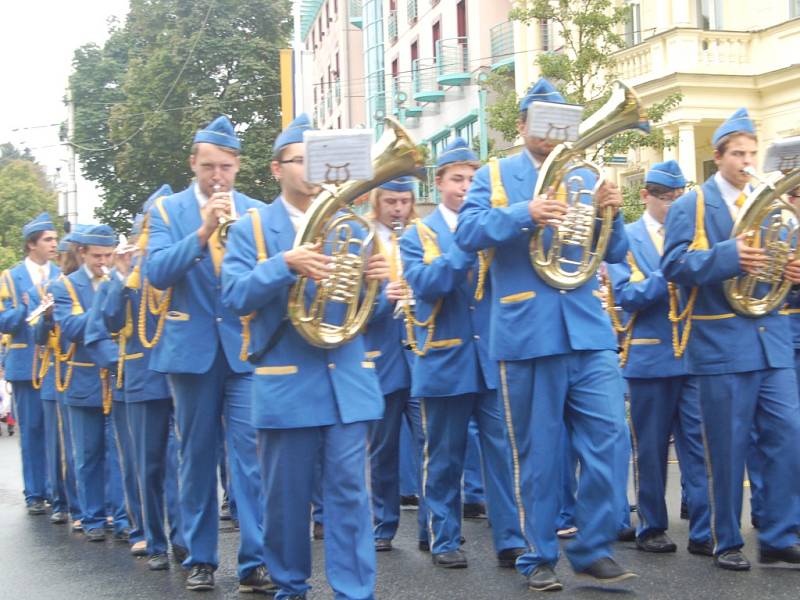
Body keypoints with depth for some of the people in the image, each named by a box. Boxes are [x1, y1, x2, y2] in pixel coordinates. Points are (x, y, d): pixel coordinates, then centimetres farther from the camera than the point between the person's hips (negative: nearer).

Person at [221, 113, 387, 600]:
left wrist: (377, 278, -12)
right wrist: (285, 263, -24)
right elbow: (236, 296, -10)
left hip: (348, 380, 2)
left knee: (350, 488, -1)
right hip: (286, 382, -2)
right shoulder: (251, 228, 4)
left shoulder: (349, 224, 13)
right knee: (287, 493, 7)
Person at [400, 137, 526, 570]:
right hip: (446, 361, -1)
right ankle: (444, 540, 19)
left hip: (494, 359, 1)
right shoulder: (418, 235, 5)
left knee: (504, 451, -2)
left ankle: (511, 540, 5)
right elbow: (424, 283, -14)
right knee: (444, 457, 7)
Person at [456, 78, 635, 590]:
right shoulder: (494, 177, 7)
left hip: (589, 330, 3)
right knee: (536, 451, 5)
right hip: (526, 332, -2)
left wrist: (611, 214, -10)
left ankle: (594, 550, 12)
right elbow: (468, 232, -10)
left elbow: (615, 253, 10)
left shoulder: (586, 179, 15)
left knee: (607, 441, -3)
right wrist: (525, 214, -25)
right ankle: (539, 557, 18)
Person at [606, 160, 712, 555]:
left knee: (699, 445, -1)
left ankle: (703, 532, 4)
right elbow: (626, 295, -10)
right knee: (651, 448, 6)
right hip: (651, 357, -2)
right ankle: (651, 528, 19)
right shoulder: (626, 239, 3)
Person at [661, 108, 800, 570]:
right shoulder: (692, 205, 1)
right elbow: (673, 264, -11)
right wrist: (728, 255, -25)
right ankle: (728, 542, 14)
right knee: (728, 448, 1)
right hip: (722, 342, -5)